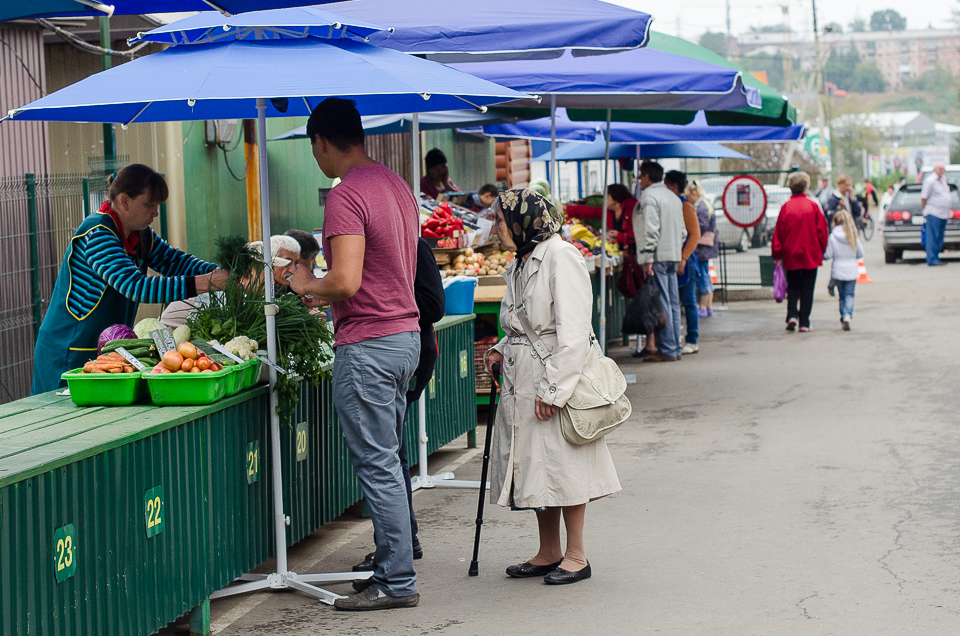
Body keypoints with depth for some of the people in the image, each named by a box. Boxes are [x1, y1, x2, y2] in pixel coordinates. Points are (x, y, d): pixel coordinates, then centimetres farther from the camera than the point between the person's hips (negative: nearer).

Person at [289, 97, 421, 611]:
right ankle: (392, 563, 22)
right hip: (406, 334, 9)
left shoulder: (346, 195, -16)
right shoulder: (396, 184, 13)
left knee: (377, 466, -3)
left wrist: (306, 284, -4)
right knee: (387, 460, 16)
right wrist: (328, 296, 25)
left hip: (367, 345, -9)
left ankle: (397, 582, 1)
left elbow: (346, 281, -24)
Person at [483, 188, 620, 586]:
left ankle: (575, 556, 8)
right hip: (521, 380, 9)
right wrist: (502, 350, 7)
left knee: (561, 463, -3)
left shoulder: (560, 257, -14)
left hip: (555, 376, -9)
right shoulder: (519, 264, 14)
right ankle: (548, 553, 22)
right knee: (534, 463, 12)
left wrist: (552, 388, -21)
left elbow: (571, 330, -19)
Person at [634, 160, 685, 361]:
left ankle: (666, 350, -8)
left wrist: (648, 259, -20)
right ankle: (675, 348, 13)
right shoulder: (673, 197, 18)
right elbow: (681, 229, 20)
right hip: (673, 255, 9)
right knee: (673, 303, 10)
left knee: (661, 304, -8)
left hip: (658, 256, -9)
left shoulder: (649, 196, -9)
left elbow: (651, 229, -18)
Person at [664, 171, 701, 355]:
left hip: (685, 259, -7)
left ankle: (692, 342, 2)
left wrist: (683, 258, -18)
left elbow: (695, 234, -12)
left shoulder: (686, 206, -8)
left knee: (688, 301, -2)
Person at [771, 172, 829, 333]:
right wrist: (821, 250, 12)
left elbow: (778, 233, -2)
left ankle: (792, 315, -3)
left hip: (791, 256, 1)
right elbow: (822, 230, -2)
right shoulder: (813, 206, -6)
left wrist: (777, 254, 9)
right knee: (807, 289, 6)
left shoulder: (786, 207, -6)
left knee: (792, 286, 16)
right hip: (811, 256, -1)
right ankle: (804, 323, 5)